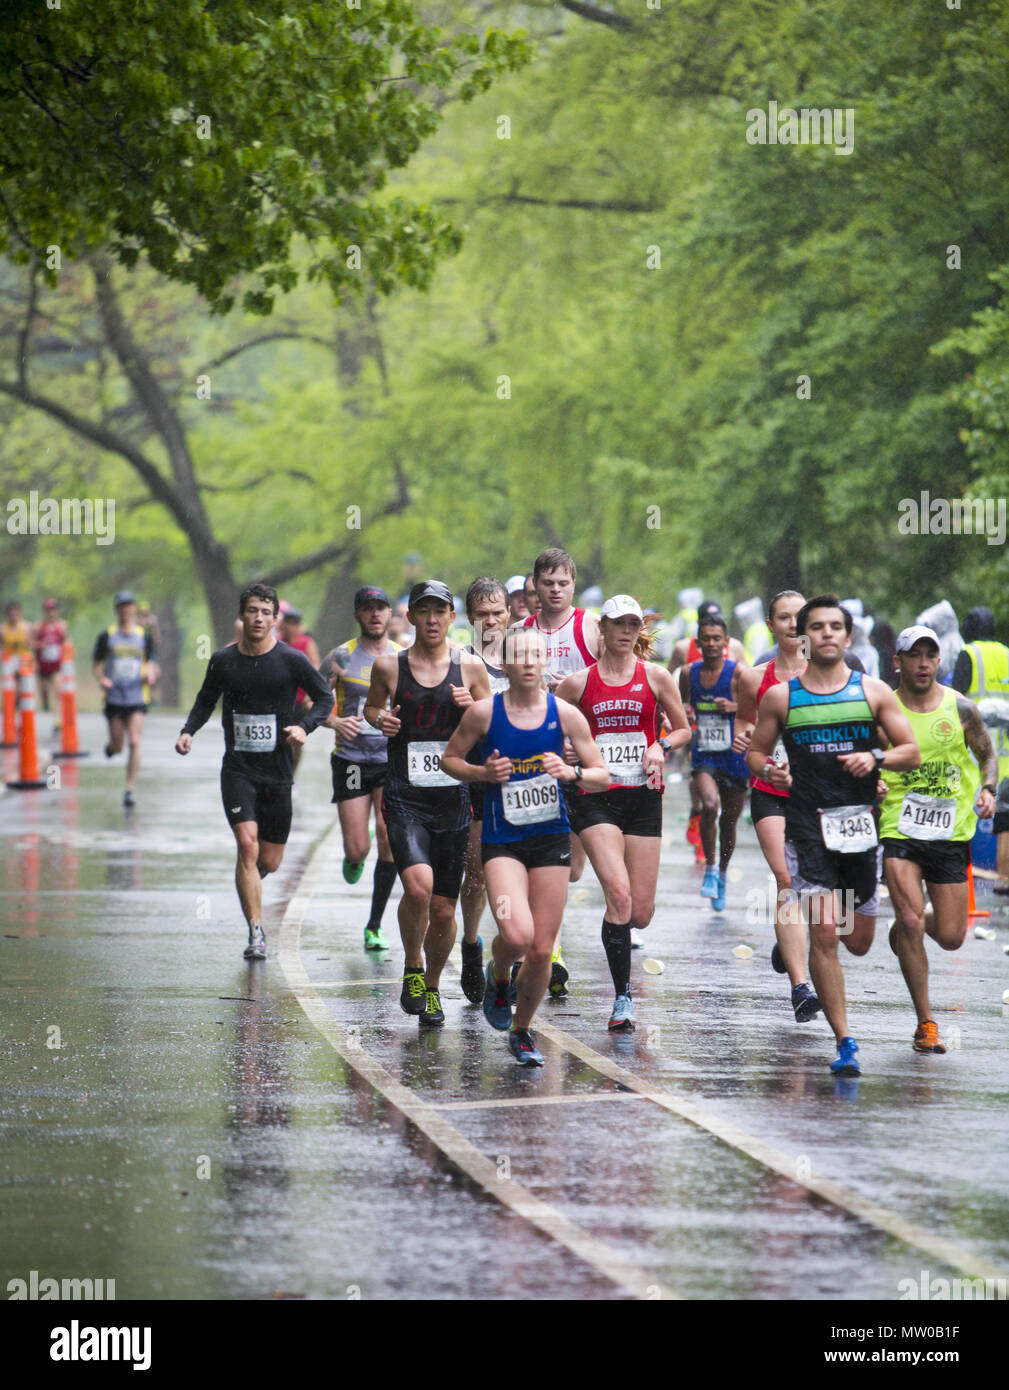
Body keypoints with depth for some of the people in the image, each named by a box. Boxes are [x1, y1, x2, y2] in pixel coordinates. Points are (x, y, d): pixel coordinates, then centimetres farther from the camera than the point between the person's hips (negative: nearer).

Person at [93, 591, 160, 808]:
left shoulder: (144, 637, 5)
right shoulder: (107, 637, 4)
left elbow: (151, 663, 10)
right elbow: (96, 663, 9)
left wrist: (151, 674, -13)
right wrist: (101, 679, -11)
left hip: (137, 699, 0)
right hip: (114, 698, 0)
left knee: (134, 742, -14)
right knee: (117, 746, 5)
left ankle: (130, 789, -10)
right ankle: (110, 746, 45)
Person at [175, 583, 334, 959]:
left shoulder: (291, 660, -4)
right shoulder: (223, 660, 2)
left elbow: (325, 697, 4)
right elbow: (206, 700, 18)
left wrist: (304, 727, -13)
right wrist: (189, 731, 1)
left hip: (278, 769, 0)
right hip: (238, 768, 0)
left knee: (270, 862, 5)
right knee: (247, 844, -17)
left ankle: (248, 882, 43)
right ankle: (256, 933, -14)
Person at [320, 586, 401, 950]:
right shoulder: (341, 657, -2)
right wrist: (334, 721, -19)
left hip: (392, 760, 1)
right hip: (351, 760, -1)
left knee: (388, 838, -13)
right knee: (358, 850, -6)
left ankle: (374, 926, 0)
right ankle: (353, 860, 35)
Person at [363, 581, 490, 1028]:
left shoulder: (470, 667, 4)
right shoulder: (388, 666, 2)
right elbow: (372, 706, 21)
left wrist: (472, 709, -9)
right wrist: (379, 718, -2)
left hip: (454, 797, 2)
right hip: (404, 796, -2)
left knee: (444, 909, 5)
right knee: (418, 886, -24)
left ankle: (432, 987, 29)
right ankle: (412, 969, 0)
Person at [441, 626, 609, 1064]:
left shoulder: (564, 714, -3)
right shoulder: (484, 712, -6)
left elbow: (602, 776, 3)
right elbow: (450, 758, 7)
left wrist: (571, 772, -17)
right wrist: (484, 773, -11)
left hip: (552, 839, 2)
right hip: (502, 842, -2)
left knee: (541, 950, 3)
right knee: (516, 936, -22)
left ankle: (521, 1031, 27)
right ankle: (498, 975, 14)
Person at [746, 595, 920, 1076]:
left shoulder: (873, 692, 5)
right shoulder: (780, 697, 3)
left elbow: (912, 753, 7)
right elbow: (754, 753, 12)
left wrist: (875, 757, -13)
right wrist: (768, 770, -10)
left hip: (859, 824, 2)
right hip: (807, 828, -2)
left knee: (858, 942, 9)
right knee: (824, 936, -13)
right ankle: (844, 1042, -9)